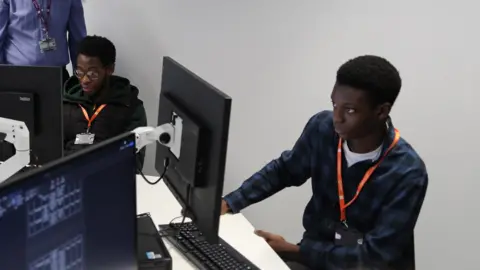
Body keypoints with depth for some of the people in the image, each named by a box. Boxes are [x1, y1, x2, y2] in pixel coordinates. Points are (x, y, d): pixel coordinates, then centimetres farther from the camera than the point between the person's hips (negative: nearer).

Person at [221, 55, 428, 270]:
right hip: (316, 250, 4)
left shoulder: (408, 173, -22)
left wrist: (294, 252, -23)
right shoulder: (322, 127, -10)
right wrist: (229, 202, -3)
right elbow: (283, 170, 8)